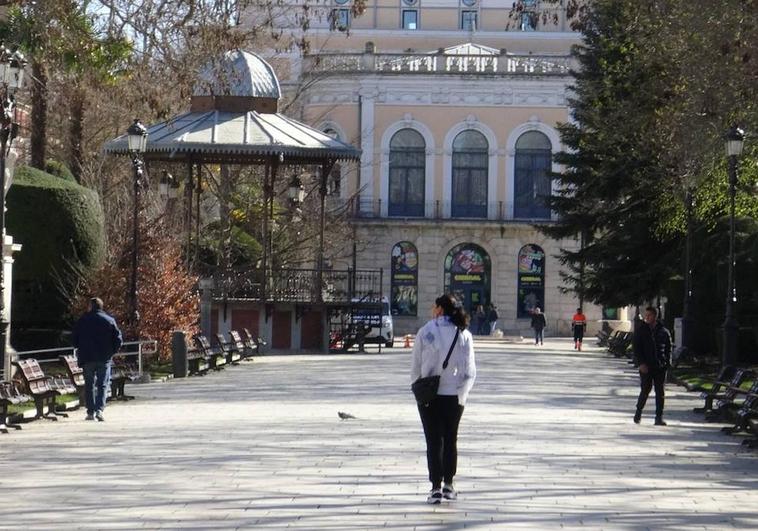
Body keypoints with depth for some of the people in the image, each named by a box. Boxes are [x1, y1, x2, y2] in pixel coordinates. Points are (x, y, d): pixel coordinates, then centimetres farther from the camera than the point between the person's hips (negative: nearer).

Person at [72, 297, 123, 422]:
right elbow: (118, 340, -2)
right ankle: (99, 410, -12)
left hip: (87, 359, 0)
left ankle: (91, 412, 6)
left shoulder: (83, 320, 0)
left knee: (89, 385, 9)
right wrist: (111, 352, 12)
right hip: (104, 359, 0)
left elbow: (74, 340, 3)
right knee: (103, 385, 3)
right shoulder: (110, 320, 1)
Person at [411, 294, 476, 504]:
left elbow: (416, 367, -4)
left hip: (429, 395, -2)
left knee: (434, 441, 4)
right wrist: (461, 393, 4)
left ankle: (436, 488, 0)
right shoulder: (464, 335, -1)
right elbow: (470, 371, -3)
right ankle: (448, 485, 20)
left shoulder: (425, 332, -6)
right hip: (454, 395, 2)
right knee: (451, 439, 15)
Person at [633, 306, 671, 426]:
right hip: (646, 367, -1)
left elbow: (668, 349, 10)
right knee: (645, 390, -2)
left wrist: (667, 363, -1)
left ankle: (659, 418, 6)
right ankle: (638, 412, 20)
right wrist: (641, 363, -13)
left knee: (660, 392, 1)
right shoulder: (641, 330, 1)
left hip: (660, 367, 2)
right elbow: (636, 348, -2)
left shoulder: (663, 331, 4)